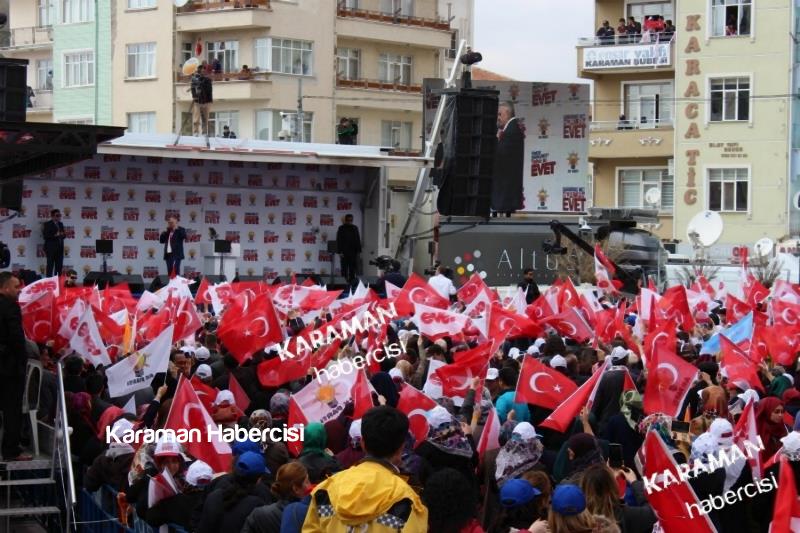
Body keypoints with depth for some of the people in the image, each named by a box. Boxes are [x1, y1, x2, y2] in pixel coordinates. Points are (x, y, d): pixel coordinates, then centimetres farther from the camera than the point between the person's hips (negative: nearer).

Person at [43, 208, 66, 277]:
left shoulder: (61, 224, 17)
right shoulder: (47, 224, -4)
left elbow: (63, 235, 18)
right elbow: (46, 236, -12)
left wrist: (61, 235, -5)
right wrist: (55, 235, -20)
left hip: (60, 248, 7)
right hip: (51, 248, -7)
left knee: (59, 267, 4)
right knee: (50, 266, -6)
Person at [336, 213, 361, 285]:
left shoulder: (354, 228, 11)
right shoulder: (341, 229, 0)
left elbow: (358, 240, 13)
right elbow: (338, 241, -4)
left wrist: (358, 250, 6)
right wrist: (340, 252, -11)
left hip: (353, 252, 3)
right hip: (344, 252, -3)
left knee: (353, 268, 1)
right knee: (344, 268, 0)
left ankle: (352, 281, 5)